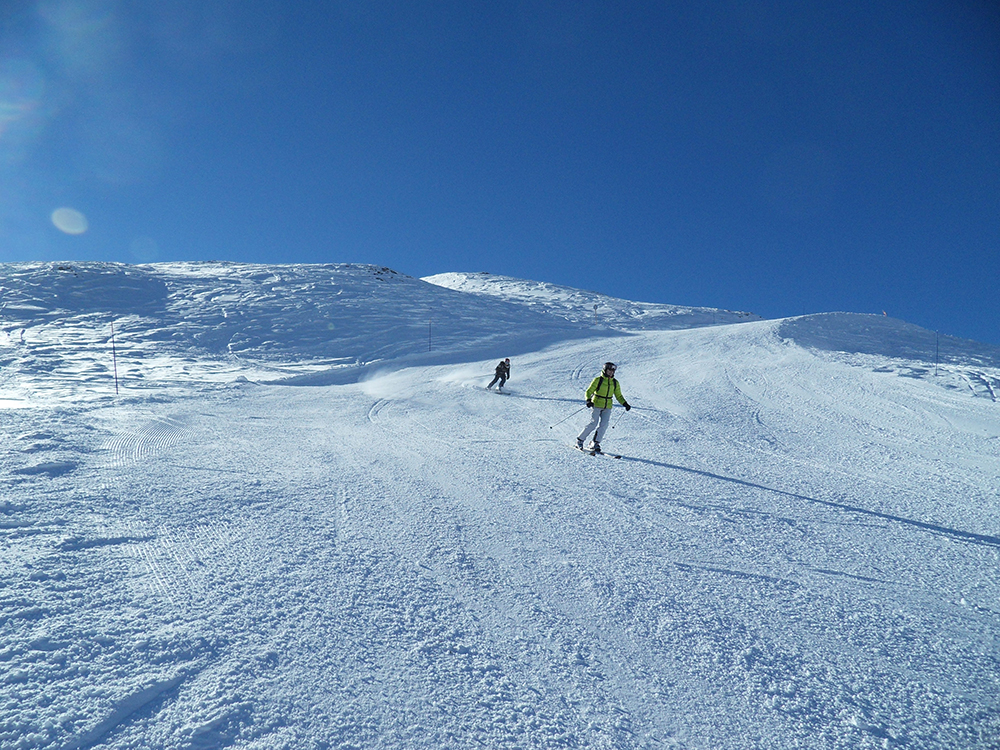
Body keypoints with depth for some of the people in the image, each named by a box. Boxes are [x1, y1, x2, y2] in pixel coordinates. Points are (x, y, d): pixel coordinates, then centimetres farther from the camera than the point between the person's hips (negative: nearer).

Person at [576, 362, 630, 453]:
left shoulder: (615, 383, 8)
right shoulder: (598, 380, -6)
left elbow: (619, 396, 17)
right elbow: (589, 391, -7)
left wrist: (625, 404, 2)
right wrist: (588, 400, -25)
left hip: (607, 408, 4)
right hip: (596, 405, -4)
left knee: (604, 425, -10)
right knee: (593, 424, -12)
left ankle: (595, 444, -3)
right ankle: (580, 440, 3)